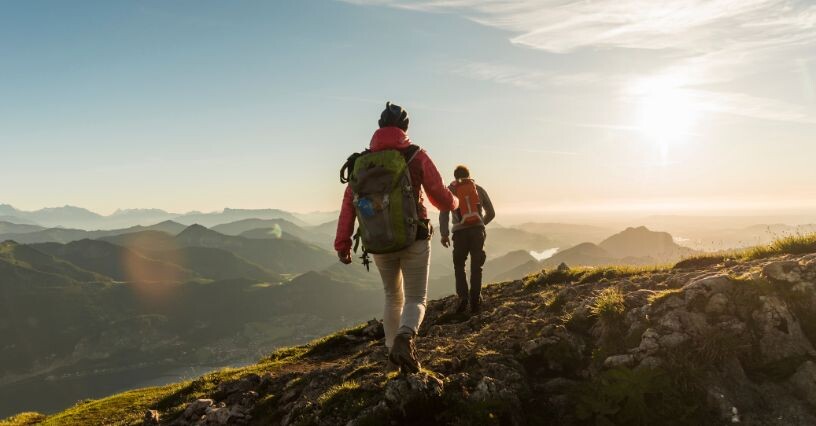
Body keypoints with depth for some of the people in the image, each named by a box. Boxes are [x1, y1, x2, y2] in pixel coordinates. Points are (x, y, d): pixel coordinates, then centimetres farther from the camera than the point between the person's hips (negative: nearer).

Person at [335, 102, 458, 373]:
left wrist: (342, 243, 0)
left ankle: (393, 350, 26)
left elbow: (349, 203, -3)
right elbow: (439, 196, -3)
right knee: (416, 298, 7)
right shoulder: (416, 156, -4)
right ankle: (405, 337, -22)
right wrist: (453, 203, 20)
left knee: (393, 297, 23)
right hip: (414, 239, -3)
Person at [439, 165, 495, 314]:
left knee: (459, 266, 14)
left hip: (460, 232, -1)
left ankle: (463, 297, -1)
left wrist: (444, 234, -9)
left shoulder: (450, 190, 10)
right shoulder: (478, 189, 15)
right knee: (476, 267, 8)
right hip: (478, 230, 1)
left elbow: (444, 213, -4)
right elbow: (491, 213, 16)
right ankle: (475, 302, 4)